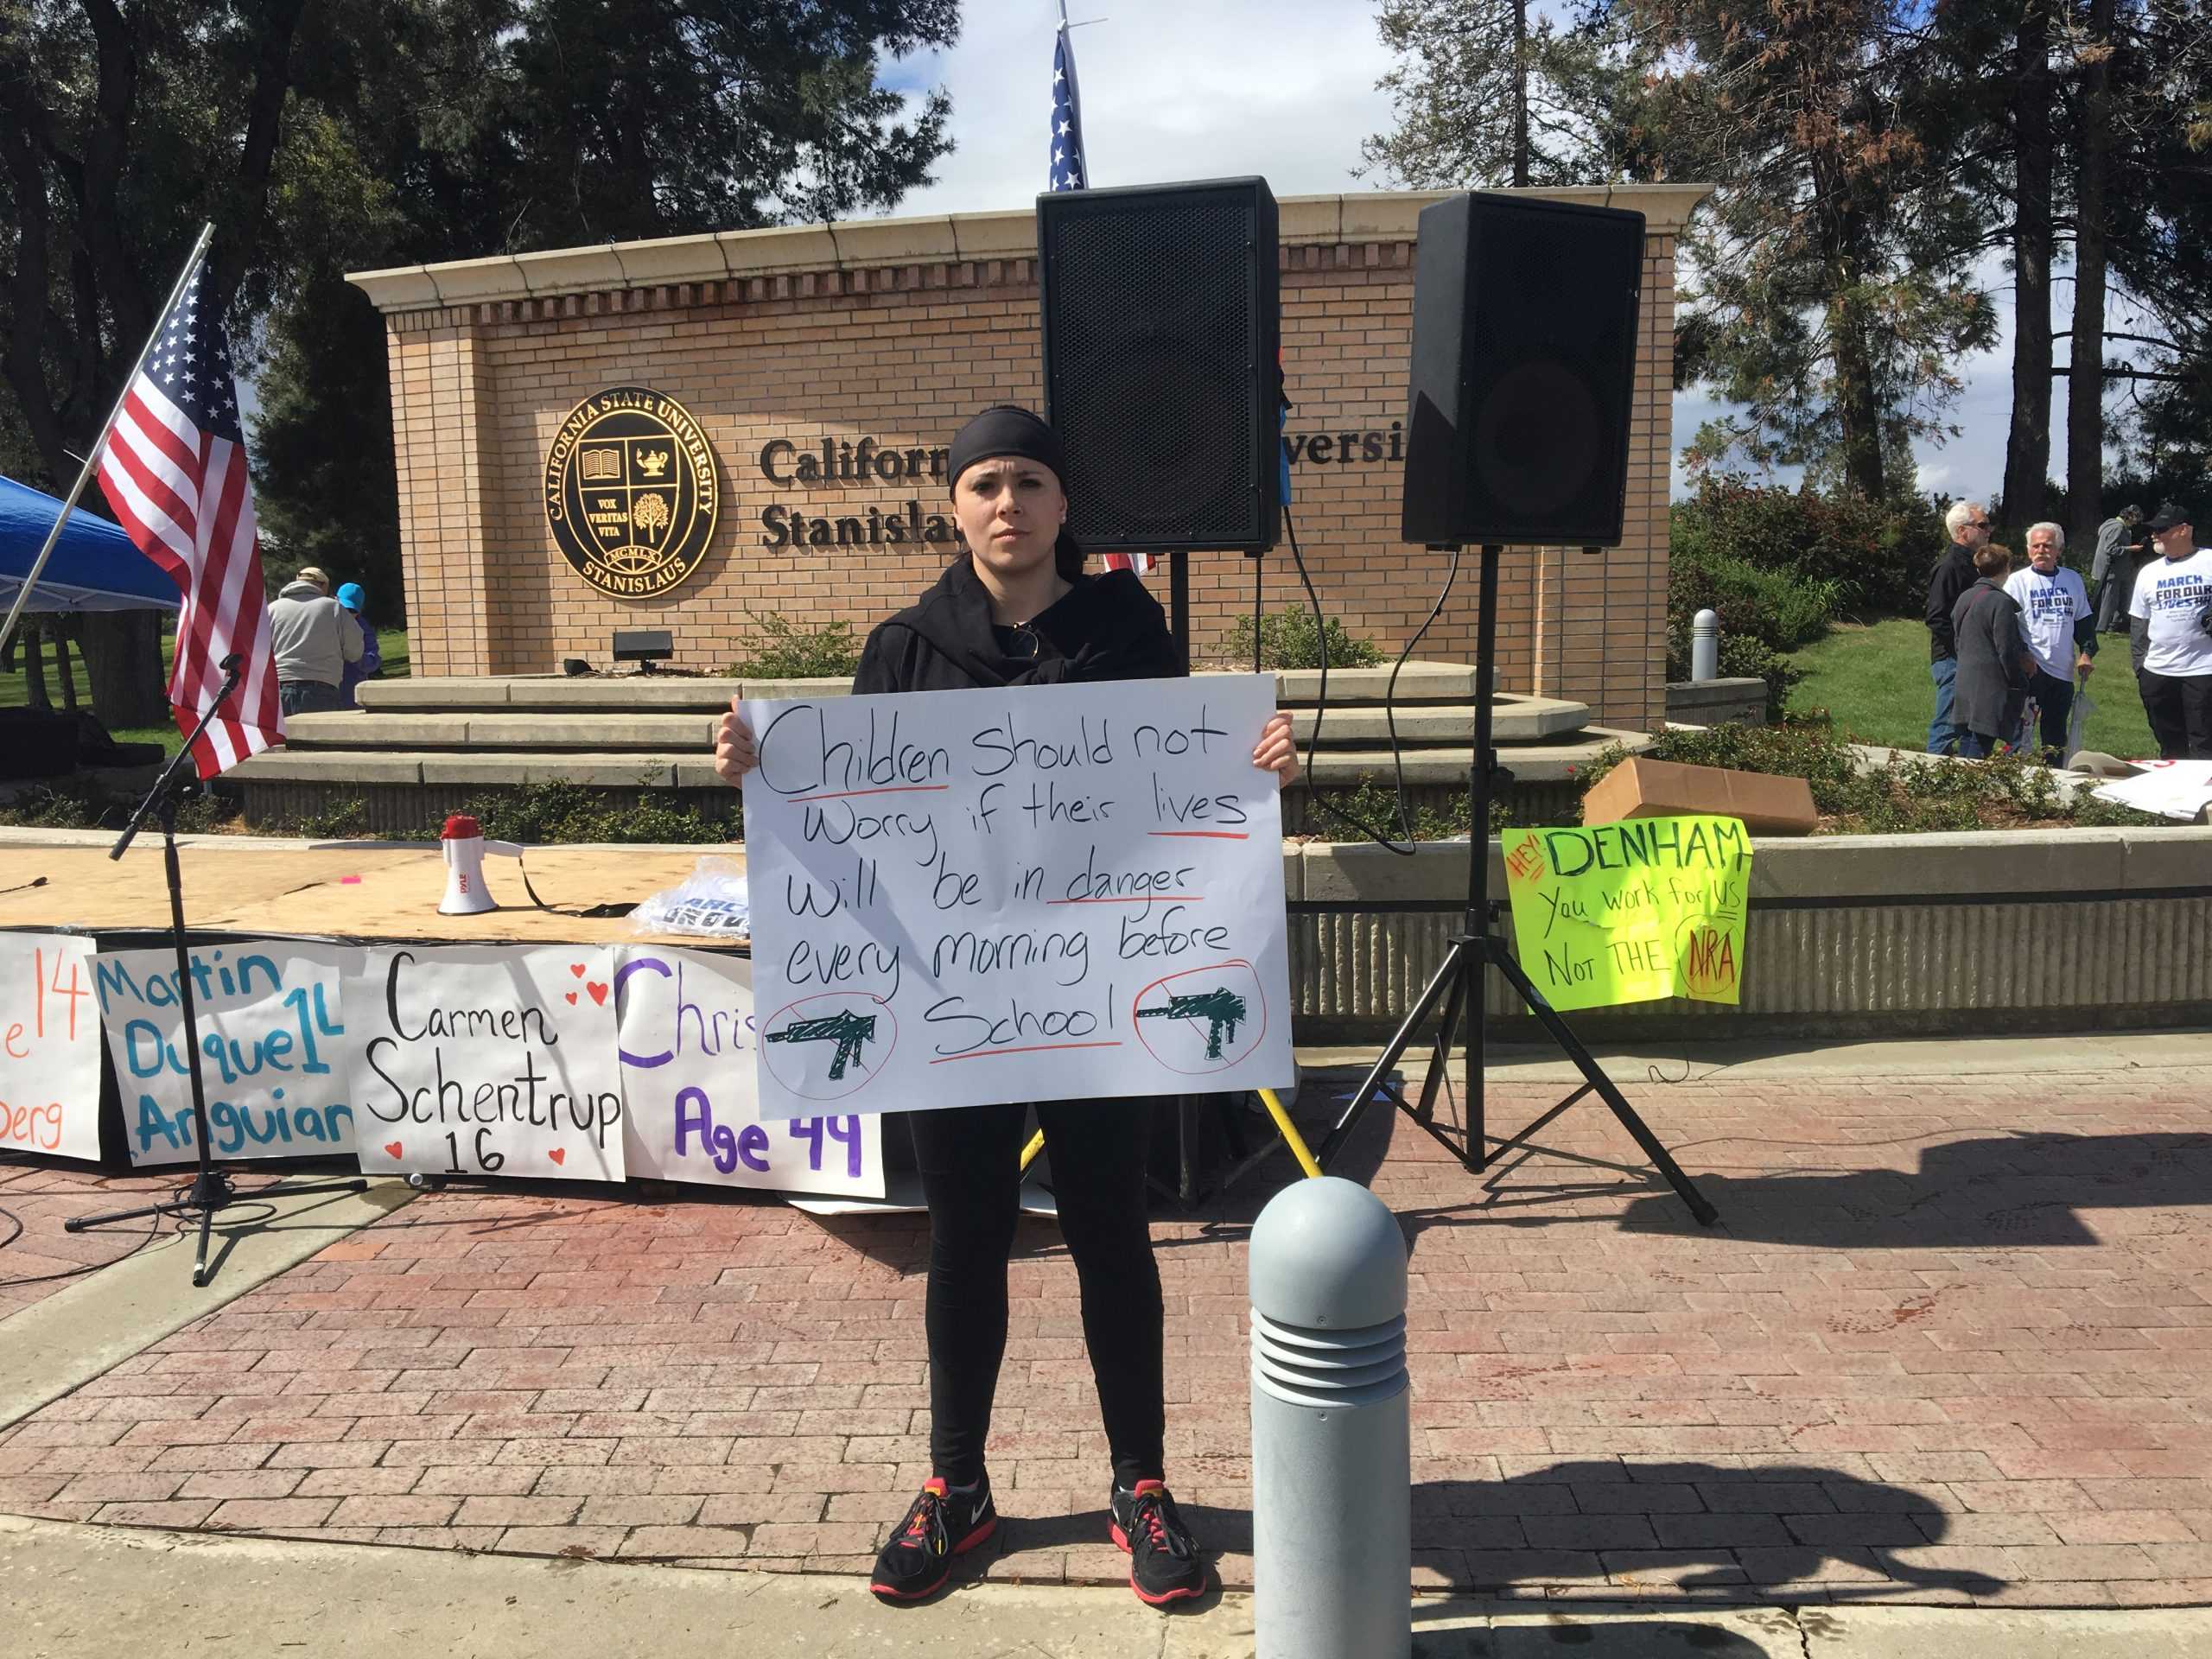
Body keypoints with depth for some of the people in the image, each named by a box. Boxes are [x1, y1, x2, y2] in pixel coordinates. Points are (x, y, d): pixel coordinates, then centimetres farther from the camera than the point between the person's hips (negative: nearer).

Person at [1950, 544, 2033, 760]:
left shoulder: (1964, 598, 10)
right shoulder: (2001, 602, -15)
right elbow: (2007, 652, -16)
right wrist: (2021, 690, -5)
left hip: (1964, 688, 8)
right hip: (1991, 691, -8)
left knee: (1965, 749, 13)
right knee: (1980, 749, -4)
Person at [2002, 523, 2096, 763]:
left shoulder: (2073, 579, 13)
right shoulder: (2017, 581, -1)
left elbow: (2084, 620, 18)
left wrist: (2086, 652, 4)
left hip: (2063, 671, 5)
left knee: (2056, 734, 12)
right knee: (2021, 732, -10)